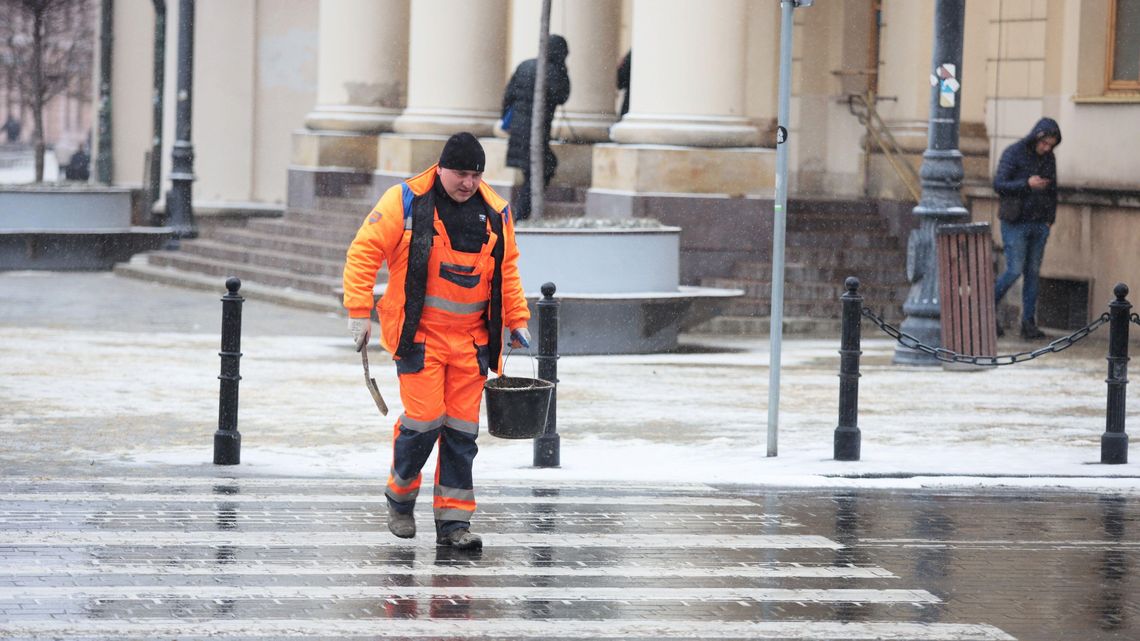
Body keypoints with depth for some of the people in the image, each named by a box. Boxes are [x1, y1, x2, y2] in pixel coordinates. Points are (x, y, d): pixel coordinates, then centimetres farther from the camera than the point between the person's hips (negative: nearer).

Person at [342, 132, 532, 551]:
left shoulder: (494, 213, 8)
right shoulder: (406, 202, -5)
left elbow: (507, 270, 21)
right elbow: (364, 251, -4)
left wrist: (517, 321, 17)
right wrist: (359, 311, -10)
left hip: (470, 339, 4)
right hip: (419, 334, -4)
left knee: (462, 430, 2)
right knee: (425, 419, -11)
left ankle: (454, 521, 8)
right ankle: (400, 497, 14)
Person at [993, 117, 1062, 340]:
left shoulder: (1049, 158, 9)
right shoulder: (1013, 153, -8)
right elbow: (999, 184, -13)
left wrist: (1050, 218, 8)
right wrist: (1027, 184, -25)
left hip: (1039, 225, 5)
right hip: (1016, 224, -5)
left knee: (1032, 273, 4)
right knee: (1014, 271, -9)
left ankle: (1029, 323, 6)